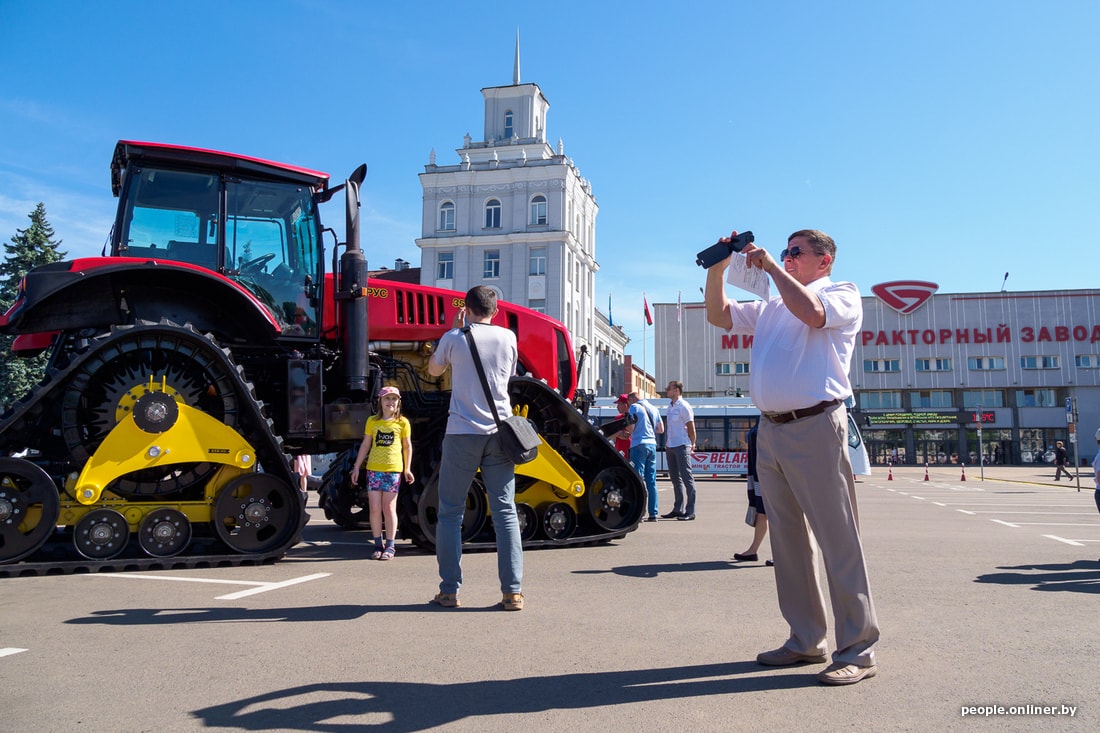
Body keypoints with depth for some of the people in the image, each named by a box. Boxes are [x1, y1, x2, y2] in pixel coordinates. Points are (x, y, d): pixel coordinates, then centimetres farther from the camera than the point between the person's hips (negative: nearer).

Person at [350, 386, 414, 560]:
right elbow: (365, 445, 12)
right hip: (373, 469, 2)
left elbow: (407, 446, 9)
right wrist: (356, 467, 8)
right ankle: (378, 545, 11)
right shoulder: (372, 421, 8)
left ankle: (390, 546, 9)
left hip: (393, 469, -2)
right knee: (374, 508, 1)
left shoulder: (402, 422, 4)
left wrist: (407, 469, 4)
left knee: (389, 508, 1)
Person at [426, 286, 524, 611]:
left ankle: (449, 591, 8)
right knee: (505, 511, 4)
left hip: (462, 433, -2)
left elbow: (434, 370, 18)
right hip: (499, 433, 2)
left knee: (450, 512, 7)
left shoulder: (454, 338, 0)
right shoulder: (508, 337, 6)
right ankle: (513, 592, 1)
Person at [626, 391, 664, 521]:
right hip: (652, 444, 6)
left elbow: (630, 427, -11)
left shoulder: (634, 407, -3)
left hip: (639, 444, -6)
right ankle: (653, 514, 8)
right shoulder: (653, 408, 16)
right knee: (651, 481, 8)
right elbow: (661, 429, 17)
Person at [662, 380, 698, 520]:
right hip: (670, 446, 9)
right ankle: (678, 509, 21)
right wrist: (667, 443, 17)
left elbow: (691, 427, -9)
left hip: (682, 446, -9)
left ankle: (690, 511, -6)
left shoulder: (684, 406, -10)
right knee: (675, 478, 13)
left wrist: (692, 444, -5)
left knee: (687, 477, -7)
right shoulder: (670, 405, 15)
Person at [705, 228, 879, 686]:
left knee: (838, 541, -5)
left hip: (816, 428, -7)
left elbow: (811, 312, -16)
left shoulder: (843, 295, 5)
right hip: (770, 432, 7)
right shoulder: (771, 308, 25)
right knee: (788, 541, 10)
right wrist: (717, 269, 10)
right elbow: (719, 316, 23)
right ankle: (806, 640, 19)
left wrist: (771, 268, -7)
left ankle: (857, 650, 2)